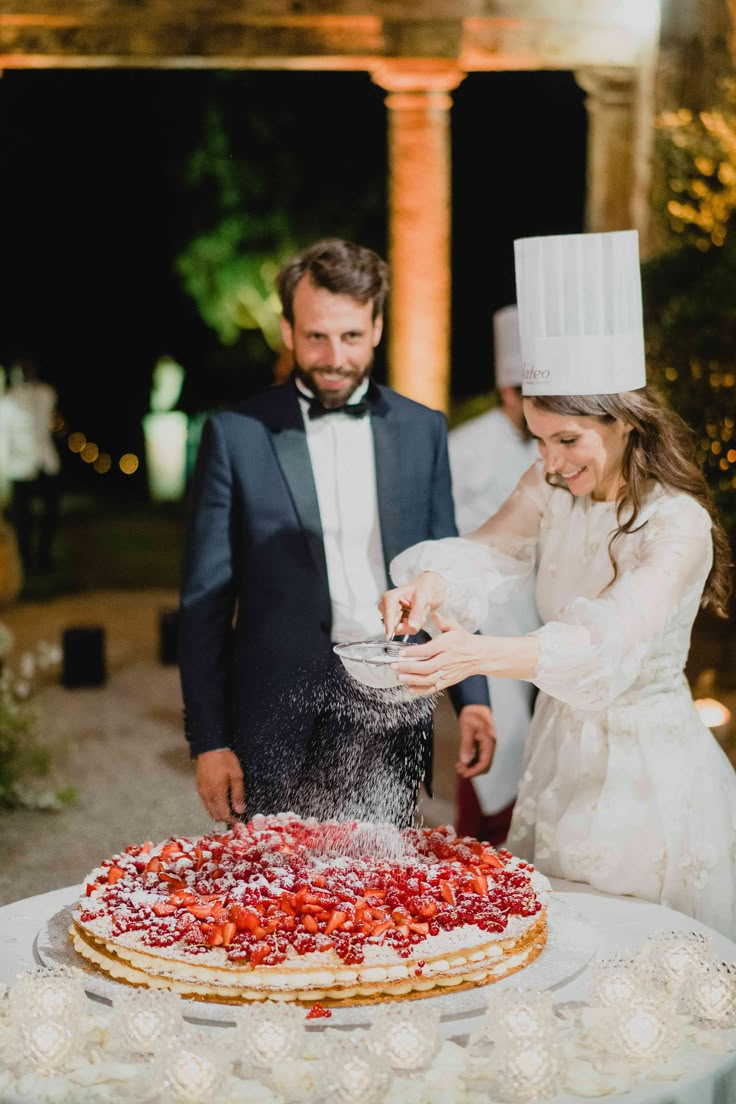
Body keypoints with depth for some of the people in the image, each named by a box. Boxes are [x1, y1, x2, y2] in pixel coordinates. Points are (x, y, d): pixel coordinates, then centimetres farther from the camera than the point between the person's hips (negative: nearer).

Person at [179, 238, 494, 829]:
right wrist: (209, 740, -4)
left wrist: (472, 697, 5)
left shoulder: (422, 429, 7)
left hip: (392, 717, 2)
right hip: (281, 721, -2)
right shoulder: (236, 435, -1)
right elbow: (206, 600, 0)